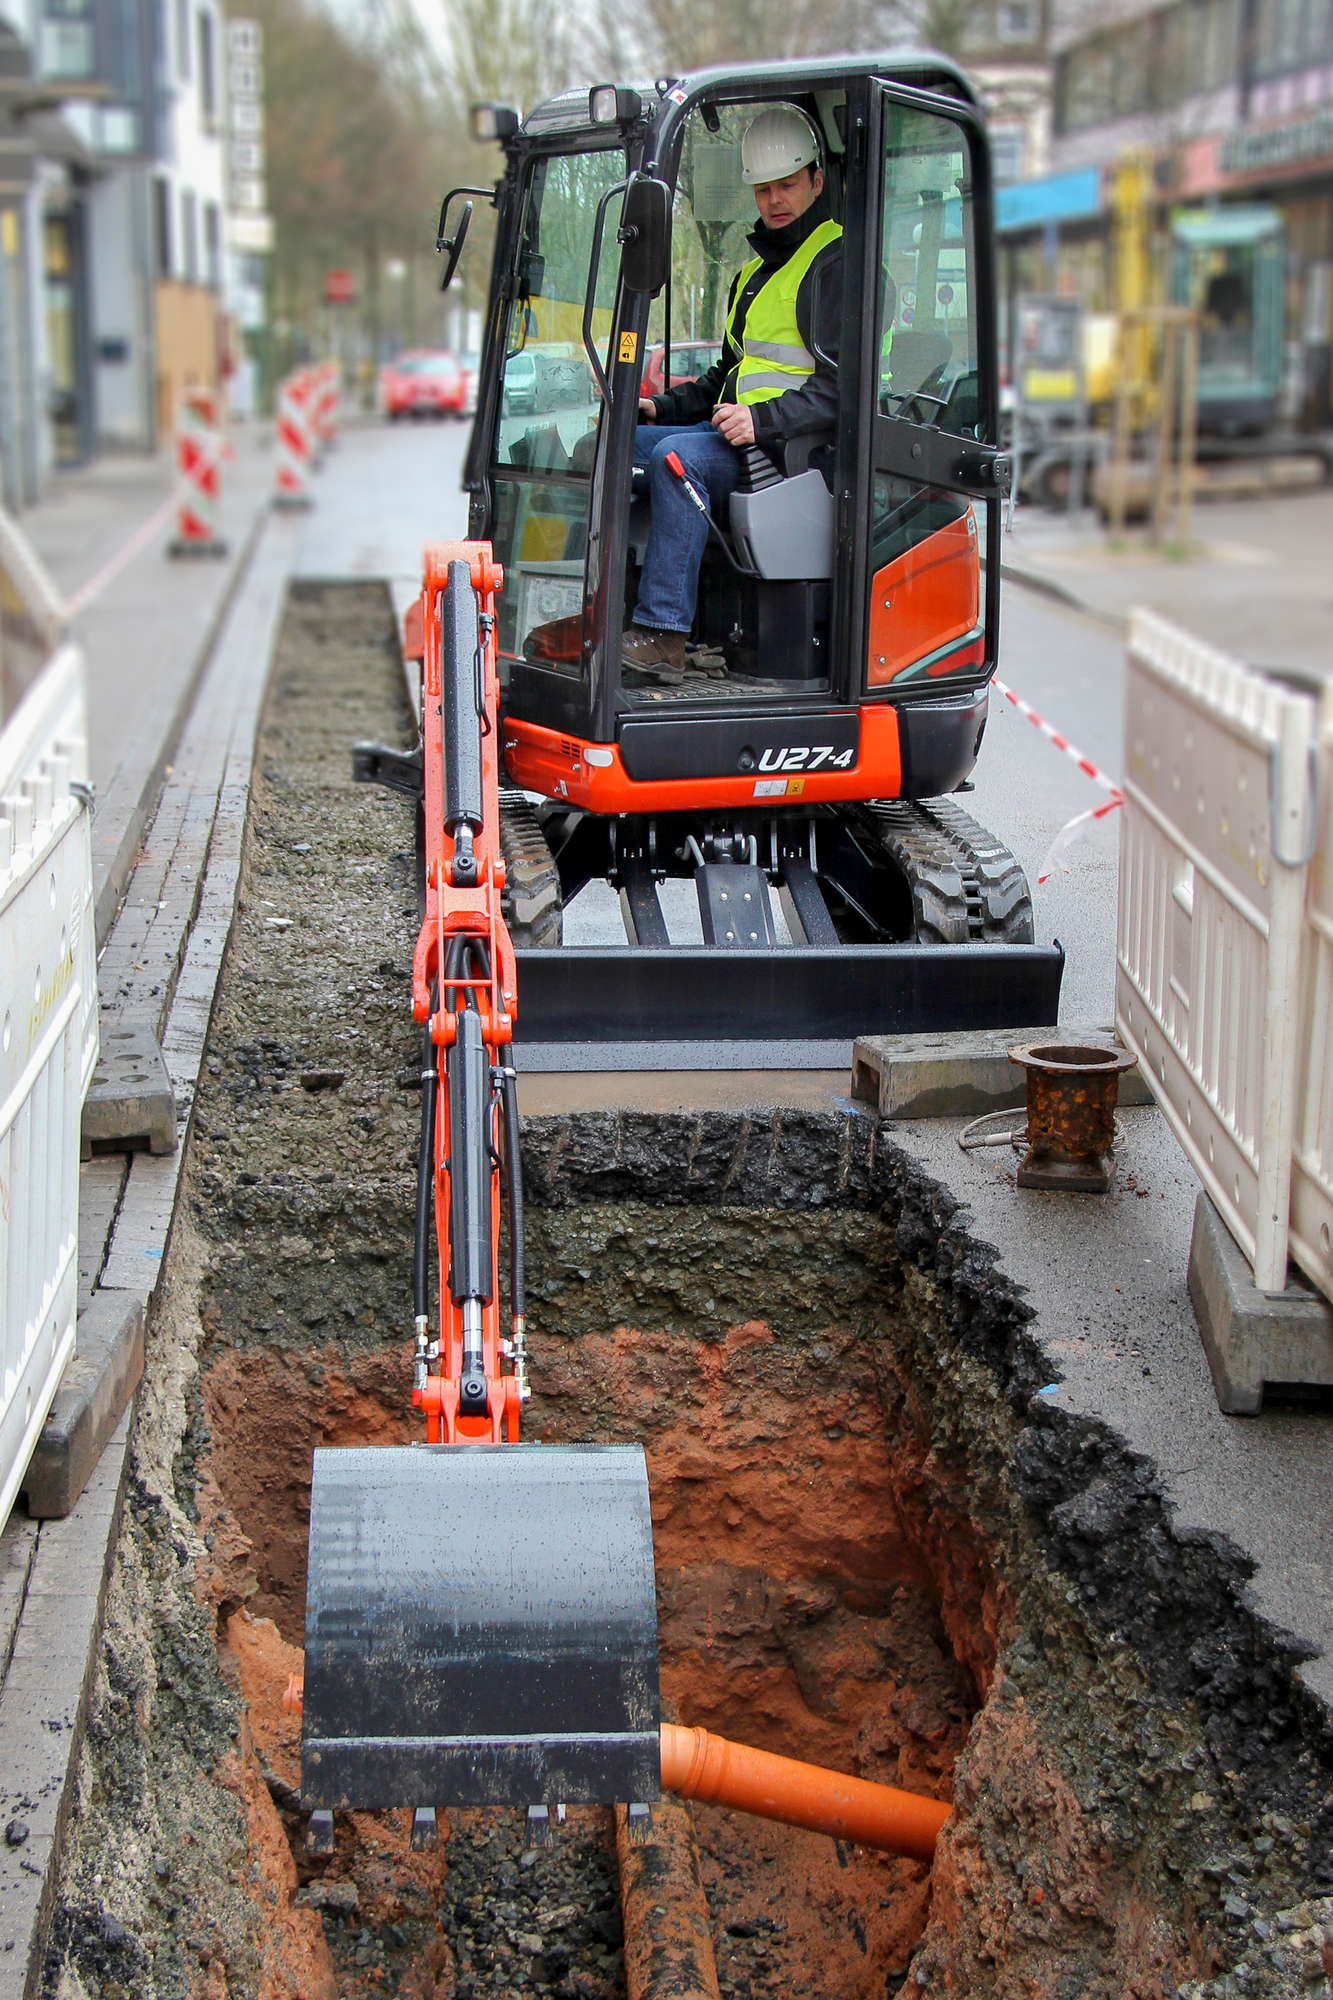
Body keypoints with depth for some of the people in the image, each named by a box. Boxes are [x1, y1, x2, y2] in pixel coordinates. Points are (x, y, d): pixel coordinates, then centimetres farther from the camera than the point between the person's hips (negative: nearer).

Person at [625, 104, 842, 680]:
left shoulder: (837, 263, -4)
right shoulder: (754, 273, 26)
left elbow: (842, 384, -15)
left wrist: (763, 420, -25)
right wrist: (664, 406, 14)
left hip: (795, 445, -9)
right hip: (735, 432, 9)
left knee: (677, 456, -33)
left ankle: (663, 633, -36)